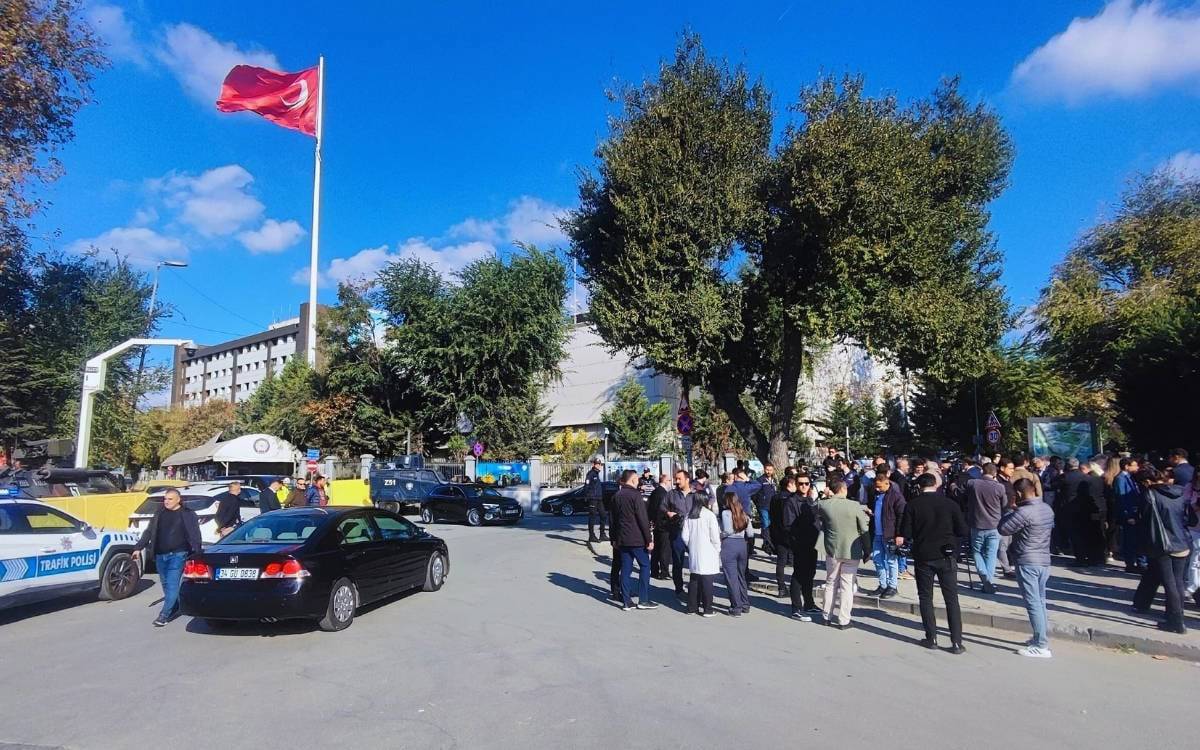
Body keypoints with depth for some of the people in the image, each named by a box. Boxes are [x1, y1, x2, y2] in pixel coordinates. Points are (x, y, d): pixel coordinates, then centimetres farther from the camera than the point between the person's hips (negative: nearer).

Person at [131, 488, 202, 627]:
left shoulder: (188, 514, -2)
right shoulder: (159, 514, 11)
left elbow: (194, 536, -6)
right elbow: (148, 532, 15)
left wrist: (196, 553, -14)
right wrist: (138, 548, 6)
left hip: (177, 555, -5)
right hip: (160, 555, 5)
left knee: (172, 585, -10)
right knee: (166, 585, 13)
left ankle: (164, 615, -8)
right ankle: (174, 608, 29)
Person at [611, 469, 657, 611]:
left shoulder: (617, 496, 10)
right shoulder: (635, 495, -13)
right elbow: (643, 519, -16)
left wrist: (615, 539, 22)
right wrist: (649, 539, -12)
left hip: (622, 539, 7)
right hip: (637, 539, -7)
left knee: (626, 569, 9)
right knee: (645, 566, 4)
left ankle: (626, 601, 10)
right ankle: (643, 600, 4)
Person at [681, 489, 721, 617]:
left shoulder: (689, 516, 1)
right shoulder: (710, 515, -13)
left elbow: (685, 536, 3)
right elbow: (715, 536, -11)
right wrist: (718, 550, 4)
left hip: (693, 554, 5)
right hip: (708, 554, -5)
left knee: (693, 580, 12)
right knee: (707, 581, 2)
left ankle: (692, 607, 18)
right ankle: (707, 609, 7)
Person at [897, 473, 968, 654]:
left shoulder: (912, 505, -8)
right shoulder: (950, 503, -5)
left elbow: (904, 534, -9)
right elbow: (963, 531, -4)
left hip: (923, 557, -1)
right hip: (946, 556, 1)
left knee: (925, 598, 12)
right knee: (952, 599, 7)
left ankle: (931, 638, 13)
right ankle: (956, 642, 5)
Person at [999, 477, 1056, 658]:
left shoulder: (1024, 512, -21)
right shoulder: (1047, 508, 6)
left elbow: (1003, 529, -15)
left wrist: (1009, 512, -1)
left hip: (1027, 563, -9)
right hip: (1044, 561, 9)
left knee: (1033, 604, -5)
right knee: (1040, 602, 17)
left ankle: (1041, 646, -3)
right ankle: (1039, 638, 27)